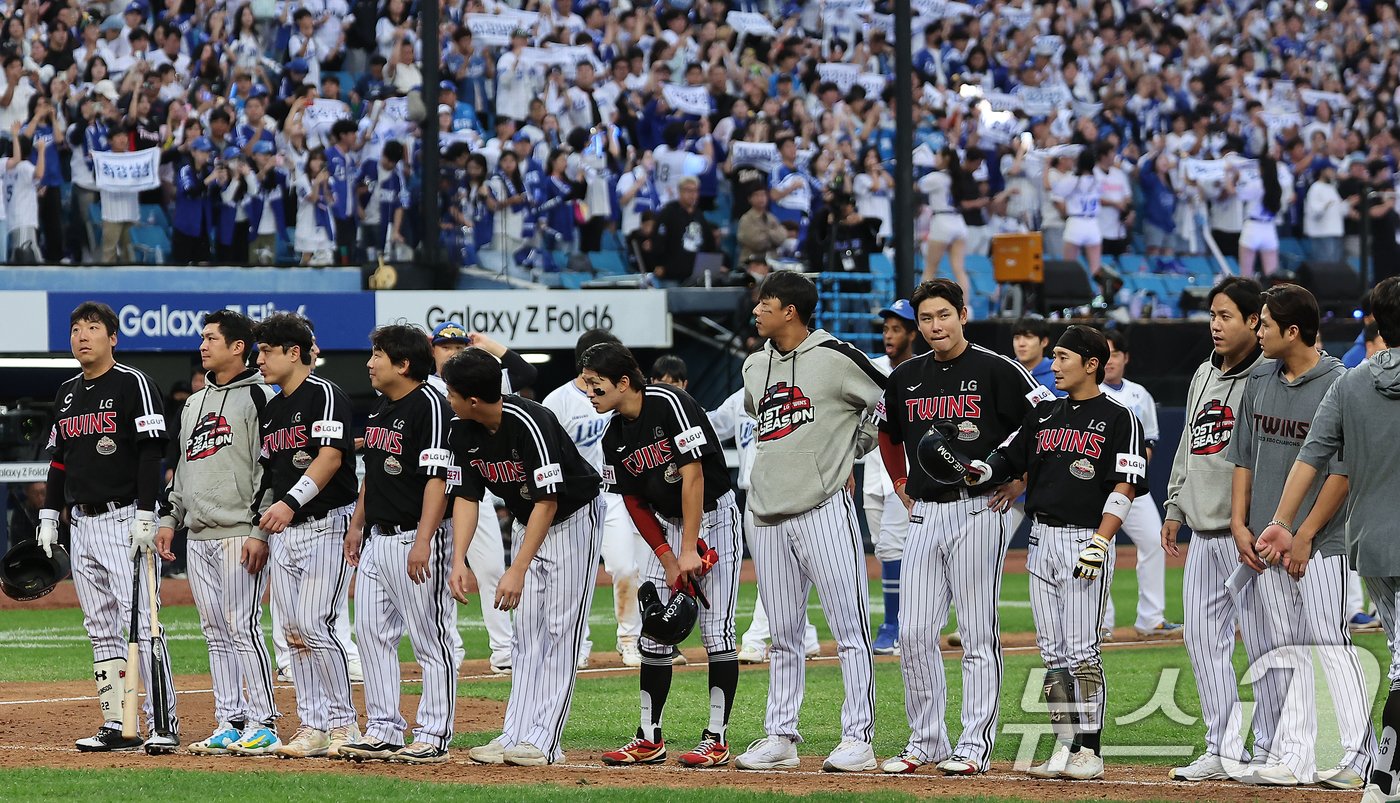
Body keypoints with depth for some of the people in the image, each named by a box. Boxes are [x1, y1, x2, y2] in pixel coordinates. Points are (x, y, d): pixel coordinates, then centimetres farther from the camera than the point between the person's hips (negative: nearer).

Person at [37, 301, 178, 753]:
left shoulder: (134, 385, -6)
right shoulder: (67, 394, 16)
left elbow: (152, 453, -12)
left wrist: (146, 516, -19)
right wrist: (49, 516, 14)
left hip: (125, 518, -8)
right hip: (82, 524, 8)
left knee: (139, 622, -12)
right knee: (101, 629, 7)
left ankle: (163, 724, -13)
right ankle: (117, 724, 9)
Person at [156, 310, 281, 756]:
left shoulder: (258, 397, -6)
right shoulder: (193, 404, 19)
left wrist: (260, 531, -17)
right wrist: (168, 518, 15)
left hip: (239, 534, -8)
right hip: (198, 536, 8)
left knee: (243, 627, -11)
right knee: (216, 633, 8)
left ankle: (264, 724, -8)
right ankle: (230, 724, 11)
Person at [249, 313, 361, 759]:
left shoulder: (324, 395, -8)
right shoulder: (272, 409, 18)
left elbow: (331, 456, -21)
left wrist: (291, 501, -30)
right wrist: (260, 528, 12)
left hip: (326, 525, -9)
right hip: (284, 533, 9)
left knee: (314, 627, -14)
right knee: (294, 633, 5)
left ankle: (344, 723, -5)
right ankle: (312, 727, 8)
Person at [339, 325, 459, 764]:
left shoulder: (430, 406, -14)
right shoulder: (382, 408, 15)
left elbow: (438, 478, -20)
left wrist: (423, 542, -26)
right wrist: (356, 524, 21)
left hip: (416, 536, -10)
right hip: (378, 538, 10)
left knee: (432, 638, -4)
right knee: (372, 633, 10)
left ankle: (433, 736, -1)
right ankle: (383, 730, 16)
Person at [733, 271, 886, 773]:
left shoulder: (835, 358, -6)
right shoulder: (755, 367, 15)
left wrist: (852, 449, 2)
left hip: (824, 509, -7)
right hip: (768, 516, 7)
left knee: (849, 630, -7)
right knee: (783, 636, 10)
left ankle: (858, 739, -8)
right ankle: (780, 738, 14)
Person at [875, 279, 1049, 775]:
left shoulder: (996, 371, -6)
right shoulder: (906, 378, 11)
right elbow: (887, 432, 29)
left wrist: (1020, 480, -5)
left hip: (979, 511, -6)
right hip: (924, 515, 6)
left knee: (978, 633, -4)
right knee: (914, 633, 2)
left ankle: (975, 746, -2)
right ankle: (926, 742, 12)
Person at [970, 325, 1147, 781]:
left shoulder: (1117, 419, -5)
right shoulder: (1044, 415, 14)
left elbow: (1125, 487, -11)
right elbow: (1010, 460, 17)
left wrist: (1099, 542, -19)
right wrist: (981, 471, -5)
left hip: (1086, 539, -6)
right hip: (1042, 538, 7)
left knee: (1082, 651, -8)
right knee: (1053, 653, 7)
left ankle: (1090, 751, -4)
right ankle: (1065, 747, 12)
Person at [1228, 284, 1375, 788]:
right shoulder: (1259, 381, 11)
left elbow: (1343, 471, -13)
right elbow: (1243, 457, 17)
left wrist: (1305, 536, -15)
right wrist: (1239, 522, 7)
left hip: (1320, 544, -7)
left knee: (1330, 644, -8)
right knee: (1284, 650, 7)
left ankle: (1359, 759, -5)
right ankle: (1294, 759, 9)